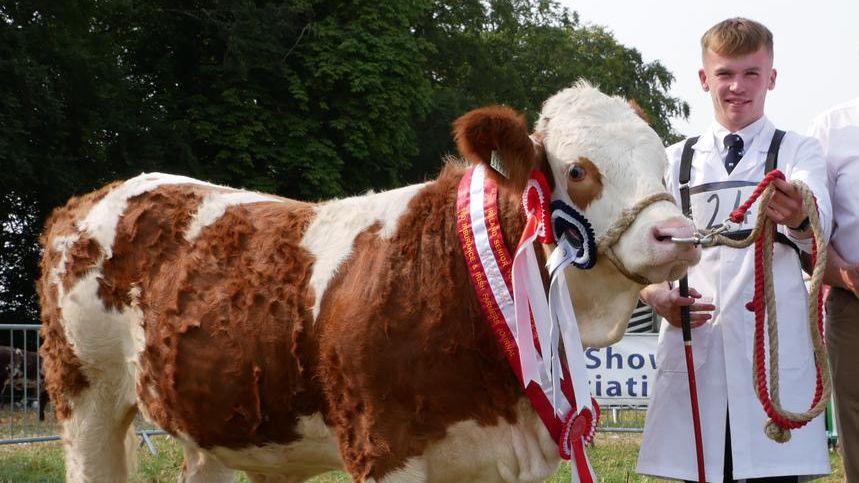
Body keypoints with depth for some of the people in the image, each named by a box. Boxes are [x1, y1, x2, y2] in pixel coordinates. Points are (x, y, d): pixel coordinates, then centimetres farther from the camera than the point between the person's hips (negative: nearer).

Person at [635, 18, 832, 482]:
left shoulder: (798, 151, 9)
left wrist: (799, 218, -36)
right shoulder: (676, 160, 16)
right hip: (692, 340, 2)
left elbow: (819, 223, -12)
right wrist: (657, 295, -7)